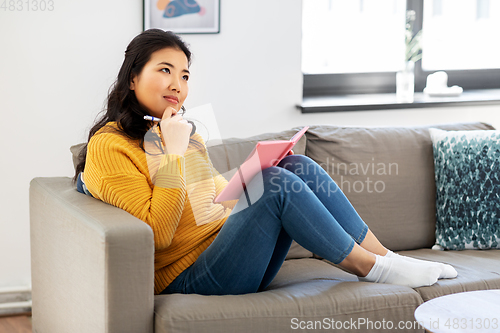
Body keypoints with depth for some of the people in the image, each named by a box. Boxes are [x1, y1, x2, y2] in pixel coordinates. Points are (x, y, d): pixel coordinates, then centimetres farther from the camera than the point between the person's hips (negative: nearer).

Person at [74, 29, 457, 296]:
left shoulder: (180, 133, 19)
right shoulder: (110, 146, -9)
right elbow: (156, 234, -18)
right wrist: (174, 152, -18)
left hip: (226, 253, 9)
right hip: (190, 277, -8)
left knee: (298, 165, -8)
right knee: (276, 183, -24)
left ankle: (383, 255, -6)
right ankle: (368, 266, -9)